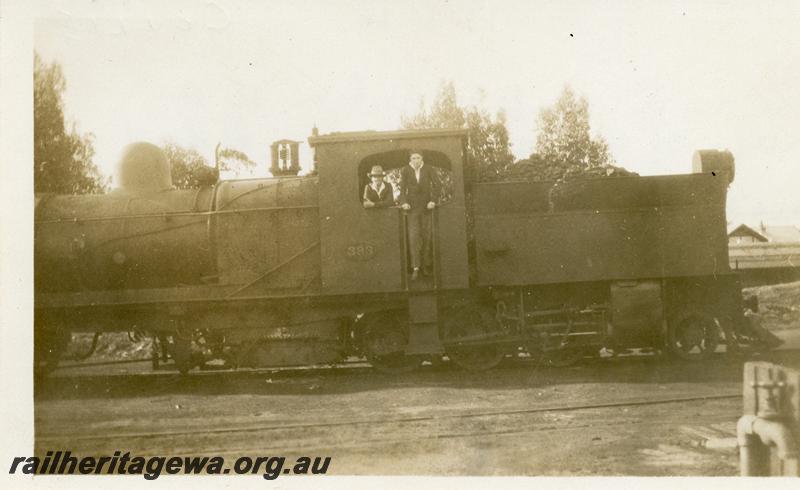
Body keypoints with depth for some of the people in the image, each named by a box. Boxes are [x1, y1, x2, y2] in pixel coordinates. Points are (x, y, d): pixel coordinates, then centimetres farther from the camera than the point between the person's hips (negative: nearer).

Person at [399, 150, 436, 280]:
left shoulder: (428, 170, 3)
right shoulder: (405, 171, 1)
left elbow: (433, 187, 1)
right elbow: (402, 188, 0)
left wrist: (433, 201, -14)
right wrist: (404, 202, -15)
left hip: (426, 207, 1)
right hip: (412, 207, -1)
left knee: (426, 236, 4)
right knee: (413, 236, -10)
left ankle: (426, 265, 14)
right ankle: (415, 267, -13)